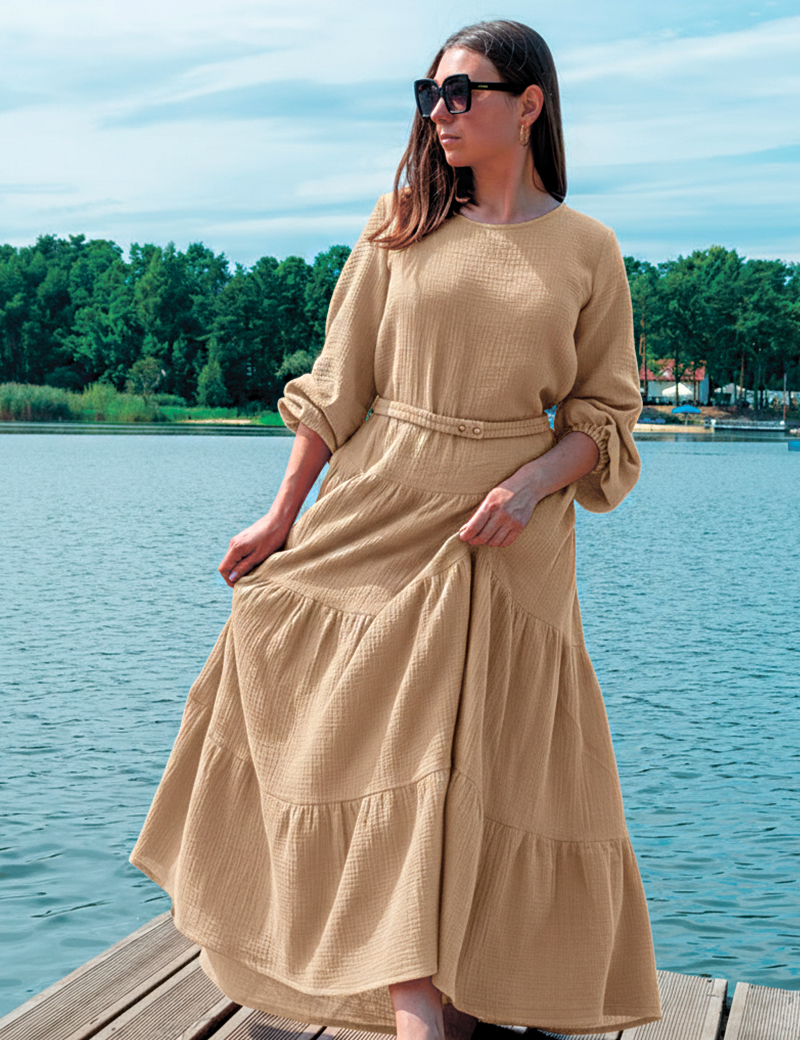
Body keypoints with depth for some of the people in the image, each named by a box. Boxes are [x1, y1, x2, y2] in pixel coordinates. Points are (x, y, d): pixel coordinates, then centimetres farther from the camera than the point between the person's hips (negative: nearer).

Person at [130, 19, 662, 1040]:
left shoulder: (588, 250, 3)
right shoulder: (402, 225, 6)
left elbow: (604, 416, 4)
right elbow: (338, 386, 6)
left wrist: (532, 485, -15)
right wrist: (283, 516, 4)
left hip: (508, 537, -1)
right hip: (379, 513, 1)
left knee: (490, 760, 4)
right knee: (382, 741, -2)